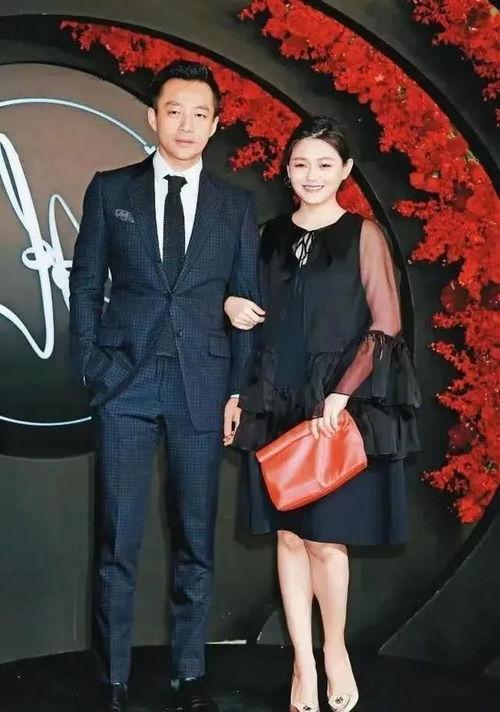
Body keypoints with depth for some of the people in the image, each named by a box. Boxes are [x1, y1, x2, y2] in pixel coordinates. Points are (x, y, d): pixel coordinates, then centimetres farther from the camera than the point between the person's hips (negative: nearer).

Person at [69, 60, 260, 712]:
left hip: (202, 385, 1)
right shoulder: (110, 190, 7)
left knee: (195, 540, 7)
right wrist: (91, 366, -1)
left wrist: (239, 389, 1)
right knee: (117, 541, 1)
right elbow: (85, 284, 8)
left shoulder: (236, 205, 9)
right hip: (125, 382, -1)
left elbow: (247, 302, 8)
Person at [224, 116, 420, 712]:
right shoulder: (271, 236, 10)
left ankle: (335, 650, 23)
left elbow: (385, 327, -6)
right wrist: (231, 304, -2)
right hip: (276, 406, 4)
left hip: (339, 408, -4)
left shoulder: (363, 236, -2)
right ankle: (302, 663, 18)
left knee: (325, 539, -2)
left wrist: (341, 394, -15)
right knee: (288, 535, 6)